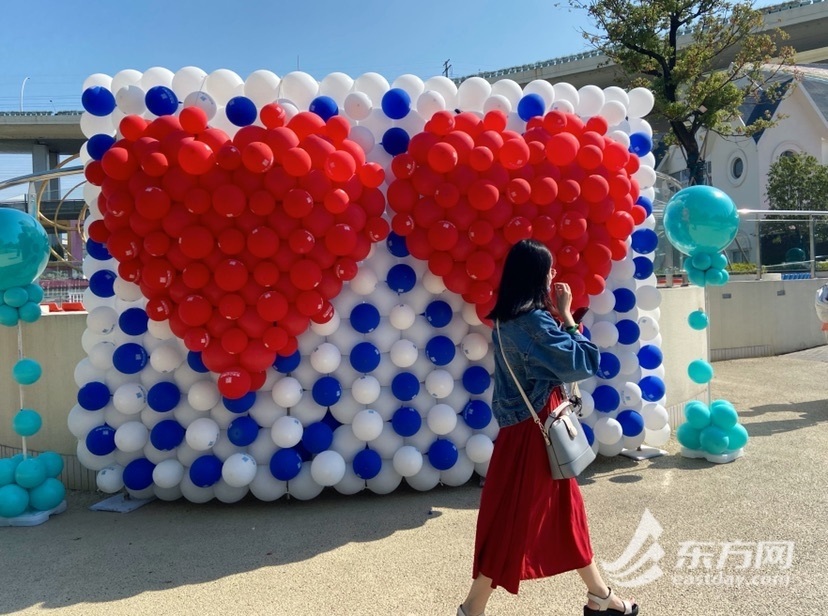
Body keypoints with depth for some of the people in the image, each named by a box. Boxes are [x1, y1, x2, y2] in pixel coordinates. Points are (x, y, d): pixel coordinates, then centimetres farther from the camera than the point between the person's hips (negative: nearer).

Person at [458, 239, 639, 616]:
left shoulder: (509, 318, 7)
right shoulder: (533, 320, -23)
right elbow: (584, 363, -21)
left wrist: (556, 317, 3)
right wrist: (566, 316, -12)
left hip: (527, 423, 10)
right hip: (534, 429, -10)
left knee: (565, 508, 20)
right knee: (514, 519, 3)